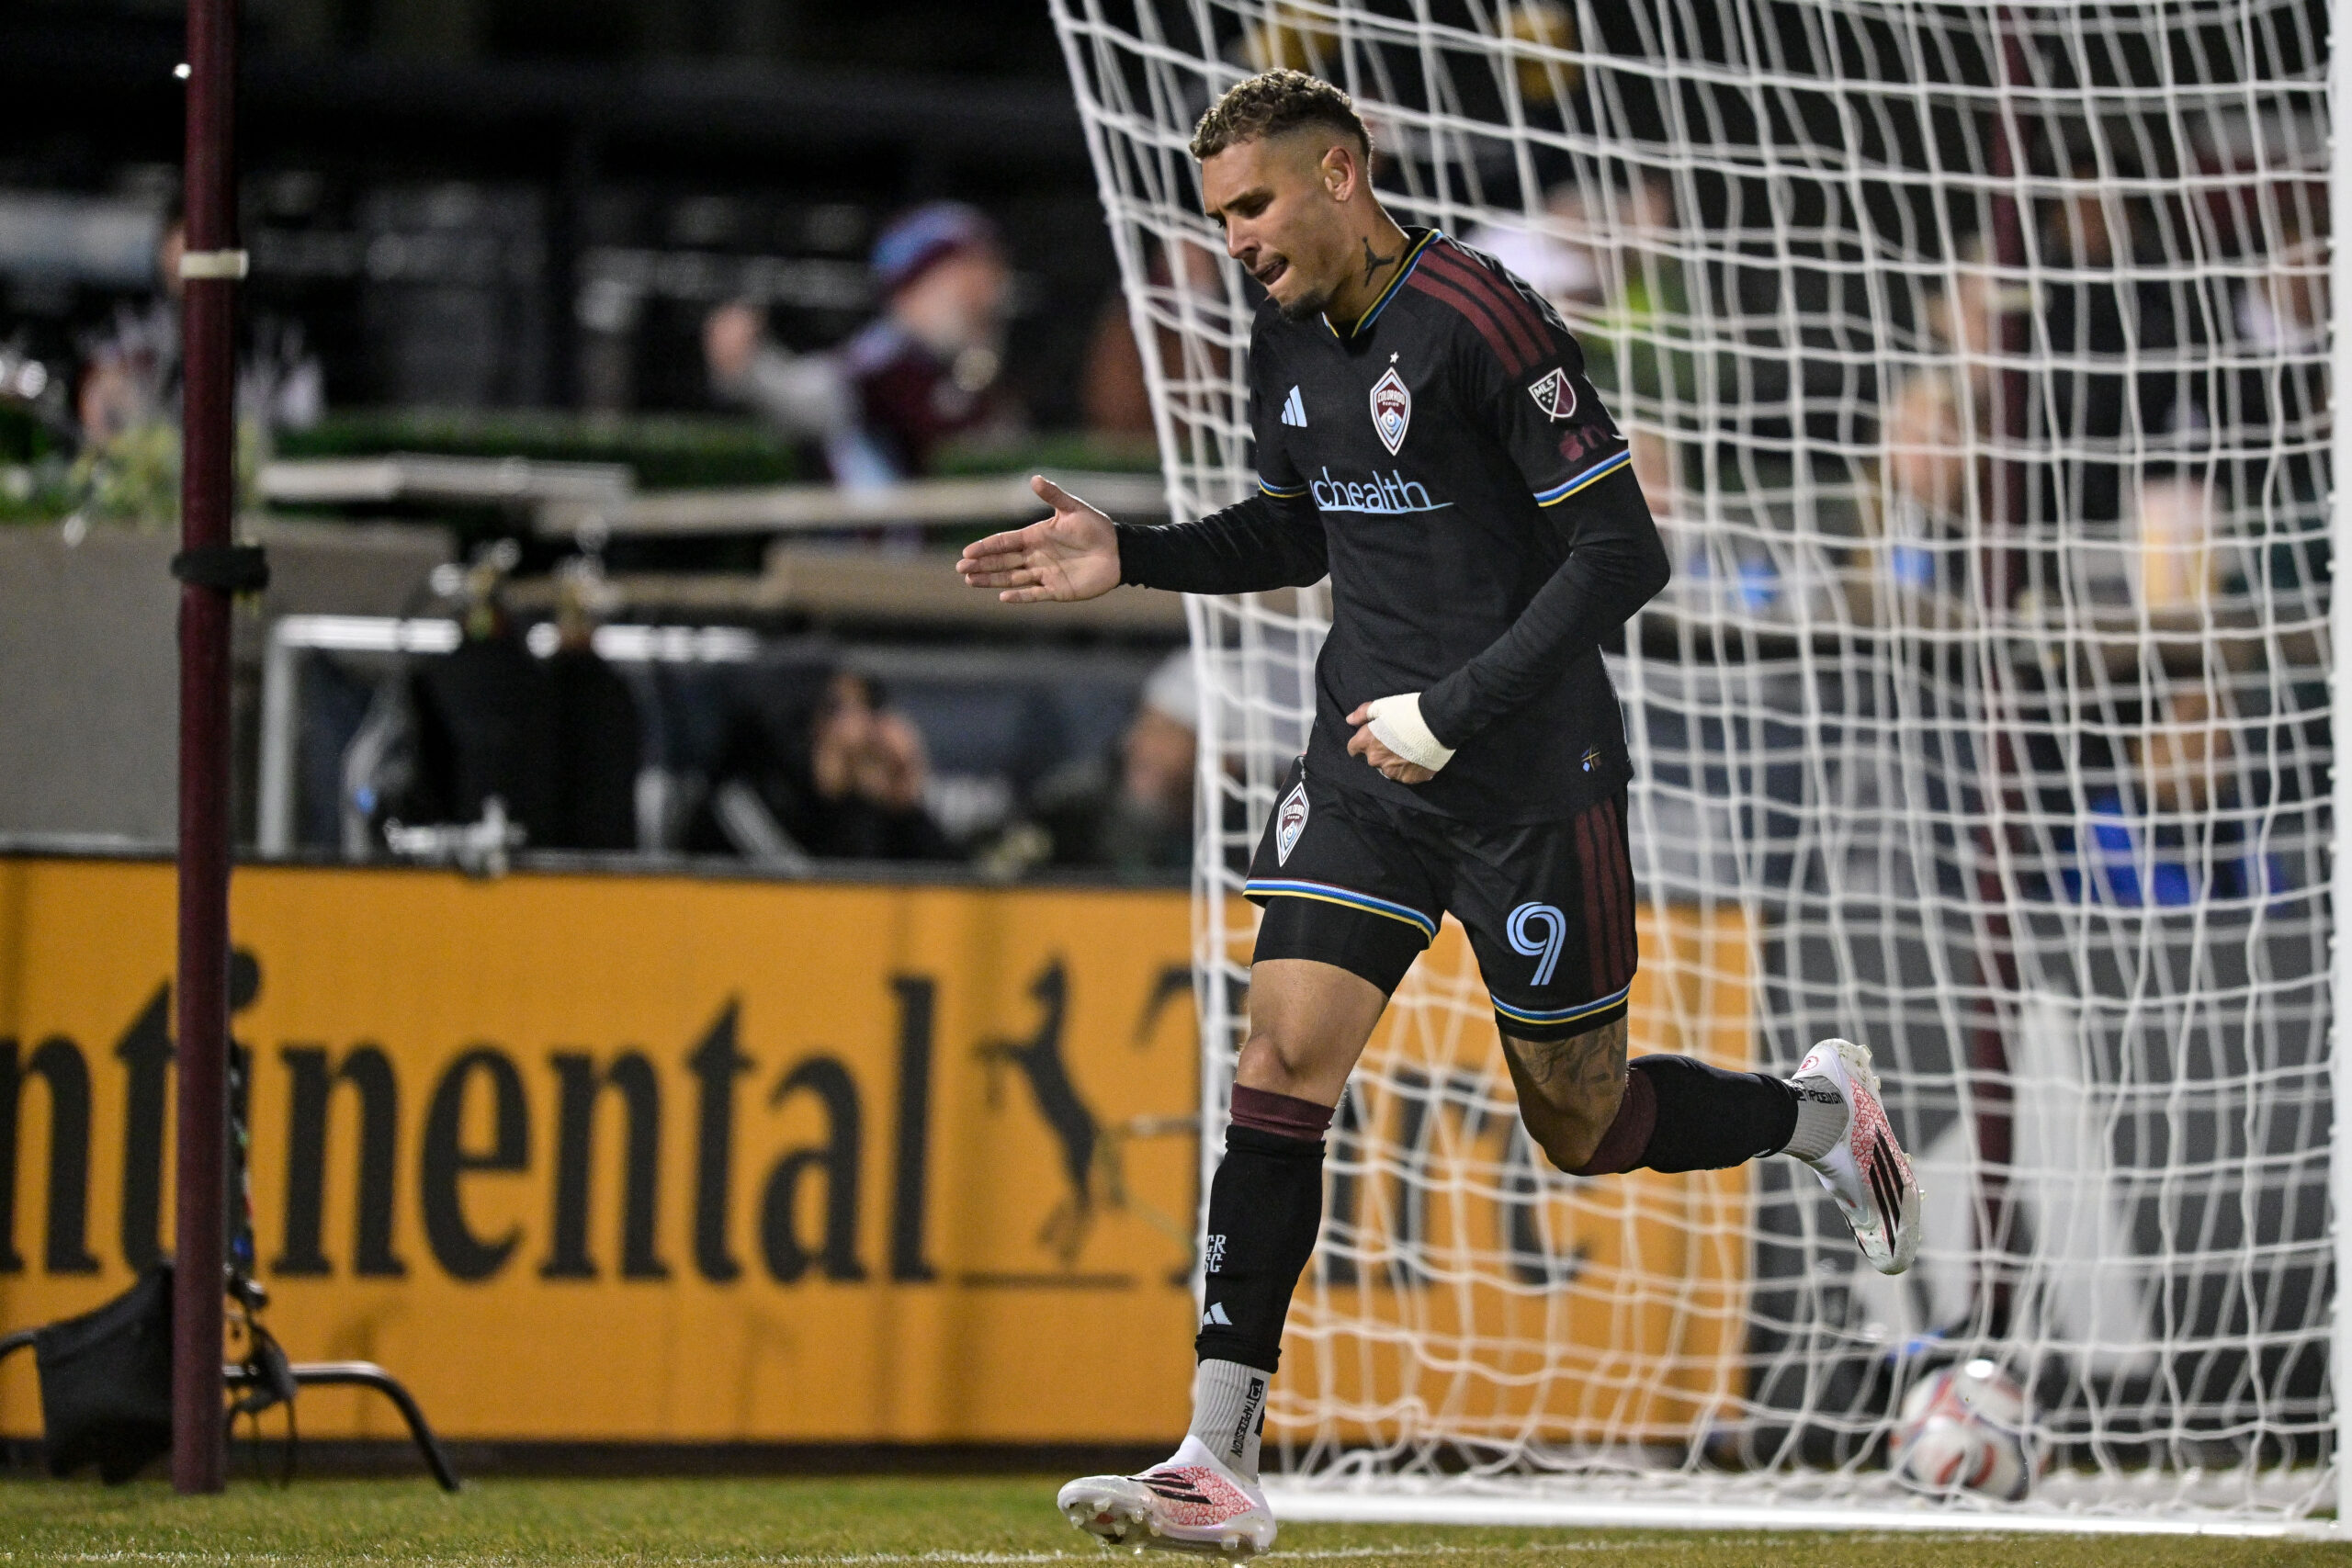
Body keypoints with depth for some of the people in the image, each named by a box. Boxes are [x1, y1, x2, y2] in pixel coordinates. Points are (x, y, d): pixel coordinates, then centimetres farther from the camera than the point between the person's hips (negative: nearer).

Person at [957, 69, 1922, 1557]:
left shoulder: (1485, 323, -18)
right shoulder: (1290, 343, 6)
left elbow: (1624, 554, -19)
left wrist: (1456, 710, -21)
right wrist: (1132, 556, 6)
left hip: (1532, 778, -6)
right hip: (1367, 767, 6)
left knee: (1581, 1123, 6)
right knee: (1284, 1059, -10)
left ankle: (1821, 1115, 38)